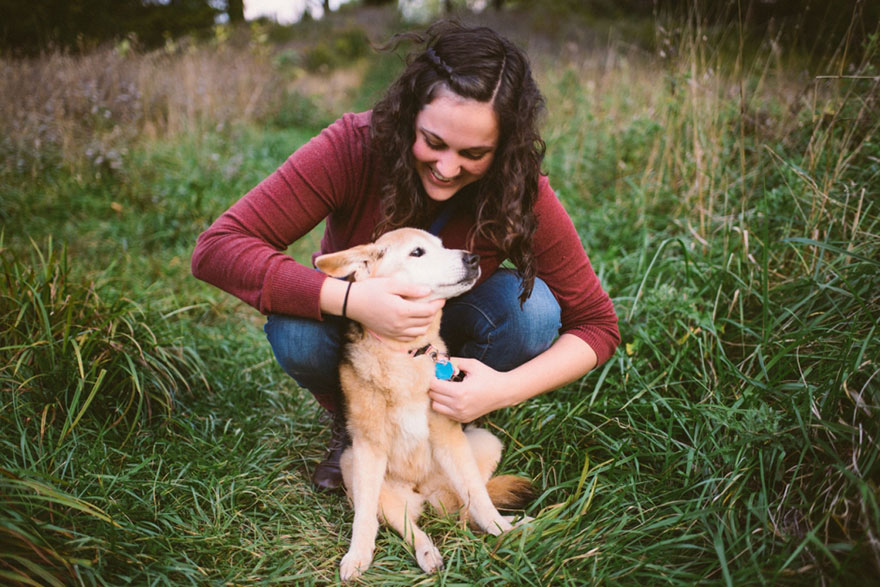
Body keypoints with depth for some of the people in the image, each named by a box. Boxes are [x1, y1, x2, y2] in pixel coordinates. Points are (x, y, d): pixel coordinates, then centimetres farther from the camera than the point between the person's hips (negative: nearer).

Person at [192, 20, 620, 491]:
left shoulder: (523, 195, -26)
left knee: (532, 308, -28)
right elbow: (217, 249, -34)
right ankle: (350, 420, 2)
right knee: (293, 329, -33)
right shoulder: (353, 146, -31)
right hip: (353, 323, 0)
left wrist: (504, 390, -34)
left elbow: (598, 324, -18)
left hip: (447, 334, 1)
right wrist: (351, 299, -47)